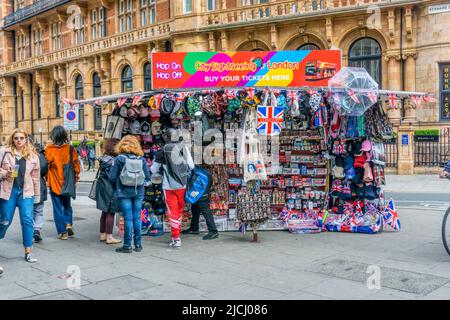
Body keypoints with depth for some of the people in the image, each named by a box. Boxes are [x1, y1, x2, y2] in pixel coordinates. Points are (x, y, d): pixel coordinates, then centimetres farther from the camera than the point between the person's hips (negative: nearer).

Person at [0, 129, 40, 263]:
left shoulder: (33, 156, 5)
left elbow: (36, 177, 9)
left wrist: (37, 195, 11)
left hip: (26, 192, 1)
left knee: (27, 220, -3)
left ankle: (28, 251, 4)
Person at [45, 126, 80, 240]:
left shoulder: (49, 149, -10)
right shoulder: (70, 149, -7)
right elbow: (76, 165, -3)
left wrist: (46, 178, 9)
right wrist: (76, 177, 11)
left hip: (54, 182, -1)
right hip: (67, 182, 2)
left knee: (57, 207, 7)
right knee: (67, 205, 20)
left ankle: (62, 231, 6)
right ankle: (68, 224, 3)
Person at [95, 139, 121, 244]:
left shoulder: (103, 159, 7)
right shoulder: (113, 161, -18)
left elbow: (100, 175, 12)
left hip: (102, 188, 9)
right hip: (110, 189, -9)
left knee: (105, 212, 17)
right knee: (110, 213, -3)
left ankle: (103, 234, 25)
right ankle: (109, 237, 1)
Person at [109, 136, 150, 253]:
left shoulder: (119, 159, -5)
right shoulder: (142, 159, 2)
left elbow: (112, 177, -6)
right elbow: (147, 178, 0)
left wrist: (116, 187, 10)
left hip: (124, 192, -2)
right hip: (138, 192, 2)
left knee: (128, 218, 1)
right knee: (137, 217, 9)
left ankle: (127, 245, 5)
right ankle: (138, 245, 15)